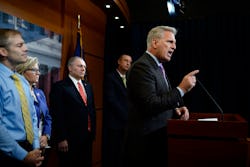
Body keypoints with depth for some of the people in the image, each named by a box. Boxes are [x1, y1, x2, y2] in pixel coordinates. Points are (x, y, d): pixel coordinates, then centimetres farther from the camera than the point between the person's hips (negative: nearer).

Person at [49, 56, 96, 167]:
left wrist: (93, 131, 13)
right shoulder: (59, 86, -8)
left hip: (87, 137, 6)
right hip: (70, 138, -6)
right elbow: (57, 115, -13)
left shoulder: (88, 86, 13)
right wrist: (61, 138, -16)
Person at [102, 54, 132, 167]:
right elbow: (111, 100, -14)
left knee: (122, 154, 7)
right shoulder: (110, 77, -4)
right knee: (112, 153, 1)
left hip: (126, 122, 6)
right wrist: (126, 115, -13)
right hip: (114, 122, -6)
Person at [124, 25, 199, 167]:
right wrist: (181, 89, -22)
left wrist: (176, 109, 0)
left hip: (159, 138, 9)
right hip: (147, 142, -9)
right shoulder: (141, 66, -18)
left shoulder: (158, 67, 13)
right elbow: (150, 105, -25)